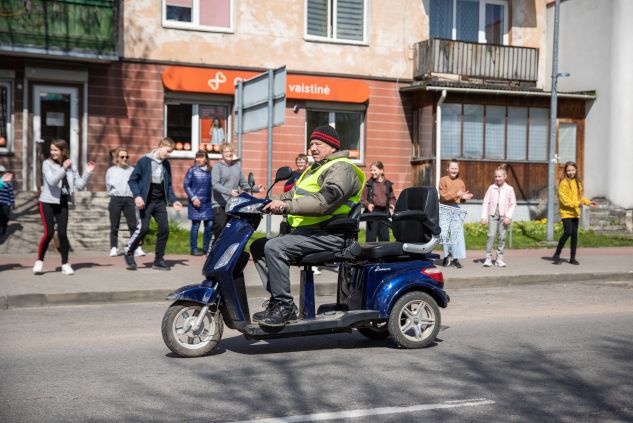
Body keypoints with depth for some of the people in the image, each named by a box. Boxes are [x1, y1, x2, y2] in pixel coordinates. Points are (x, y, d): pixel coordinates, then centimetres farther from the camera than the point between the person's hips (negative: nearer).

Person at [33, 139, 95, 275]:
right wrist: (63, 169, -28)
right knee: (49, 232, -10)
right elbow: (51, 181, -21)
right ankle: (39, 261, 7)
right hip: (48, 202, -3)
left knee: (62, 233, -1)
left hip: (62, 203, 3)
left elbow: (80, 185, 3)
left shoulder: (70, 166, 5)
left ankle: (65, 264, 8)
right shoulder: (47, 164, -5)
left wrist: (88, 172, -7)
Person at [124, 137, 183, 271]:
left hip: (160, 201, 6)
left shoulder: (166, 164, 11)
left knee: (164, 229, -1)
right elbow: (132, 180, -7)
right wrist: (137, 196, -19)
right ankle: (129, 253, 8)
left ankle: (159, 260, 9)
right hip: (146, 201, -6)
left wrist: (173, 200, 7)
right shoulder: (144, 161, -7)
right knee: (143, 228, -14)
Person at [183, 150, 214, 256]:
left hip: (208, 202, 3)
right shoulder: (192, 170, -1)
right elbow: (186, 185, -2)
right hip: (196, 201, -3)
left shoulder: (210, 171, 7)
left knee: (209, 225, 2)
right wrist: (193, 198, -10)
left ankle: (206, 248, 15)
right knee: (195, 225, -1)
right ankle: (194, 249, 7)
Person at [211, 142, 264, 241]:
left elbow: (243, 184, 18)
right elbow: (215, 184, -14)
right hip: (219, 205, -5)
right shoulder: (218, 167, -1)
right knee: (219, 232, -8)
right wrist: (229, 192, -28)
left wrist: (255, 188, 3)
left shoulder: (237, 166, 14)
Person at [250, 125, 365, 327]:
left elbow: (323, 202, -24)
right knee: (258, 246, 3)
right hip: (305, 231, 11)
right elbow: (292, 194, 25)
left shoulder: (341, 168, -8)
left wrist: (286, 206, -26)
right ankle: (277, 299, -5)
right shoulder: (315, 169, 26)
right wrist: (271, 203, 7)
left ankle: (284, 306, -22)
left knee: (274, 247, -27)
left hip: (329, 234, -11)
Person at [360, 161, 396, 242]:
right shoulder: (369, 184, 0)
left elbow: (392, 197, 14)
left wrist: (392, 205, -4)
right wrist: (367, 204, -19)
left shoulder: (388, 184, 7)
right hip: (373, 212, -3)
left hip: (384, 211, 3)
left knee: (384, 237, 9)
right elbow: (363, 198, -2)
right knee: (371, 237, -2)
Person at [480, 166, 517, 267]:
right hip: (493, 215, 0)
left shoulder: (509, 189, 4)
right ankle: (488, 258, -7)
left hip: (504, 216, 0)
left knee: (502, 237, 2)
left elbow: (513, 204, 4)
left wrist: (508, 217, -6)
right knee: (491, 236, -10)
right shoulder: (491, 188, 5)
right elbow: (486, 203, 5)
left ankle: (499, 258, 11)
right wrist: (484, 217, 0)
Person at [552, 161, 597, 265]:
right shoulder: (564, 182, -9)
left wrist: (588, 202, 8)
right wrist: (576, 204, -21)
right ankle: (557, 255, -6)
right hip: (566, 212, -7)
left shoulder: (578, 182, 13)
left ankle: (572, 257, 16)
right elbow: (563, 198, -16)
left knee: (575, 234, 7)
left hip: (575, 212, 7)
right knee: (568, 232, -18)